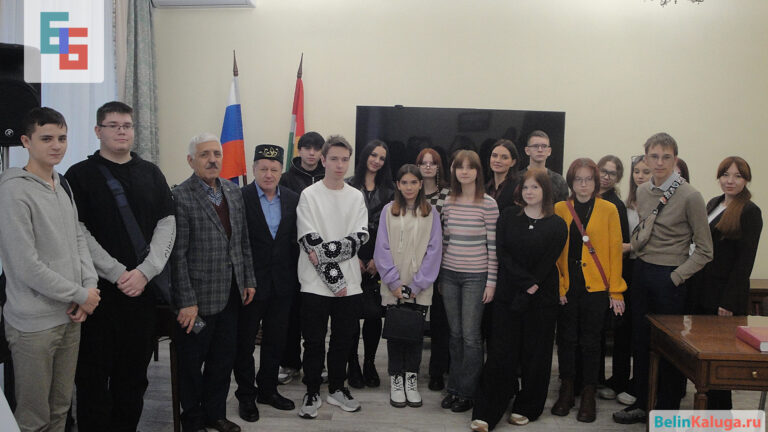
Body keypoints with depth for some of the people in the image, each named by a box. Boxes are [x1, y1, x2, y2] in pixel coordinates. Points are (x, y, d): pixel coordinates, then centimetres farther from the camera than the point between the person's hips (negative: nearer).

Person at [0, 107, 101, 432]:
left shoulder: (63, 185, 10)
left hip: (70, 318, 7)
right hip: (34, 323, -7)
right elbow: (26, 266, -19)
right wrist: (82, 295, -12)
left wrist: (90, 285, -3)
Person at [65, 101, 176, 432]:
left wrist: (145, 271, -8)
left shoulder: (151, 173, 10)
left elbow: (167, 225, 4)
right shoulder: (81, 175, 0)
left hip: (143, 287, 3)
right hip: (98, 289, -3)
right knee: (94, 375, 3)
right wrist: (119, 274, -14)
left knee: (135, 372, 10)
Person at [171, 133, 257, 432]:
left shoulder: (234, 192, 8)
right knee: (191, 362, 10)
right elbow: (178, 254, -15)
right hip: (199, 297, -6)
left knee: (223, 359, 17)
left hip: (231, 295, 6)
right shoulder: (180, 197, -13)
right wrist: (187, 301, -16)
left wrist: (248, 280, 10)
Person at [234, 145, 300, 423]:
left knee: (275, 341, 16)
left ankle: (268, 389, 33)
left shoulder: (293, 199, 3)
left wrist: (295, 275, 0)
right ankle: (246, 395, 26)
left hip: (283, 284, 4)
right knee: (245, 342, 10)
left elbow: (296, 239, 6)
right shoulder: (240, 198, -10)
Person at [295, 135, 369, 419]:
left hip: (349, 283, 3)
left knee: (344, 338, 12)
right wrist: (334, 279, -15)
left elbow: (360, 237, -3)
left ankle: (336, 388, 29)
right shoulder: (309, 195, -3)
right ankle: (312, 392, 22)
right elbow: (310, 243, -11)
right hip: (316, 283, -3)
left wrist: (327, 250, -17)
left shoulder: (356, 197, 8)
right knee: (314, 340, 6)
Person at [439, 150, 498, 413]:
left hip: (475, 276, -4)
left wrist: (491, 281, -8)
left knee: (470, 335, 0)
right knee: (455, 334, 11)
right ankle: (454, 388, 22)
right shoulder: (449, 203, 7)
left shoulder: (488, 204, -7)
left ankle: (467, 392, 13)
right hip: (449, 275, 4)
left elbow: (493, 245, -6)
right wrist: (440, 275, 13)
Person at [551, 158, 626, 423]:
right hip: (566, 288, 1)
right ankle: (566, 391, 23)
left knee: (590, 341, 7)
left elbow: (615, 251, 0)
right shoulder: (560, 209, 4)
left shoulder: (609, 210, 2)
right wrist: (557, 285, -6)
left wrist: (616, 291, -4)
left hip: (596, 287, -1)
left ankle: (589, 396, 19)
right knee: (566, 339, 9)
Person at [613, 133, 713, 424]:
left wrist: (677, 276, -14)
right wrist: (634, 244, 7)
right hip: (642, 271, 6)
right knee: (640, 340, 12)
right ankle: (642, 403, 27)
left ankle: (668, 410, 23)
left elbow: (704, 250, -10)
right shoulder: (643, 191, 5)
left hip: (669, 278, -6)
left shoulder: (690, 197, -14)